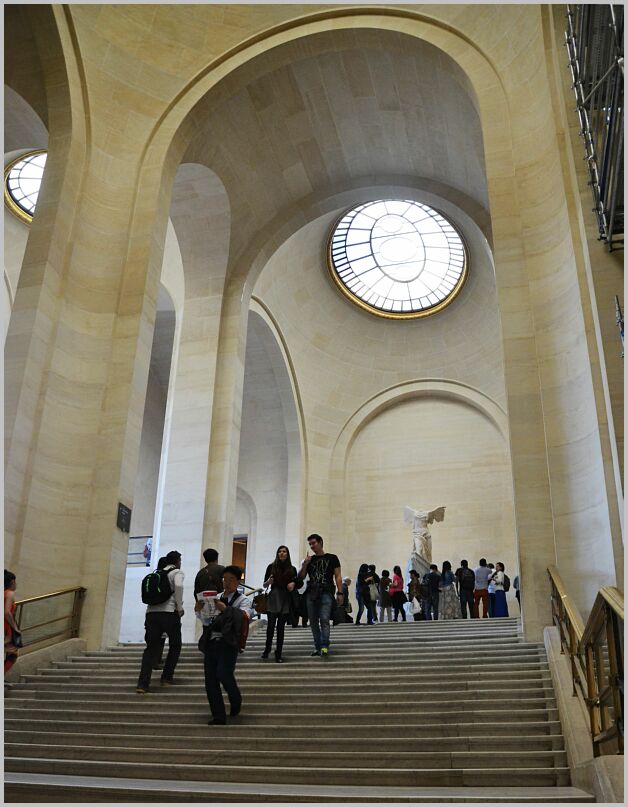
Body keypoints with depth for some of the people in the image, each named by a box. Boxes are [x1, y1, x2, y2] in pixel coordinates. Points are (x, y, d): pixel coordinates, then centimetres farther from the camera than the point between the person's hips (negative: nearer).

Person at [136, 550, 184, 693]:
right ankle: (166, 678, 14)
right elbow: (178, 586, -17)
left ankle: (142, 684, -7)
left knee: (151, 648, 5)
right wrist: (180, 607, -9)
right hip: (169, 612, -5)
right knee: (175, 645, 15)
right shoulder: (177, 572, 4)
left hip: (151, 612, 5)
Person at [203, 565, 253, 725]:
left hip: (228, 644, -5)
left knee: (224, 674, -21)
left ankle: (236, 703, 8)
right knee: (210, 680, 0)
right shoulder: (217, 598, 20)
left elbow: (246, 615, -16)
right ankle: (218, 717, 9)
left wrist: (226, 608, -26)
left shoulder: (242, 600, 5)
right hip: (211, 643, 5)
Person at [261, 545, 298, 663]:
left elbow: (297, 584, 16)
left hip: (286, 600, 1)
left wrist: (293, 584, -6)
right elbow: (264, 585, 7)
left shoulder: (292, 569, 9)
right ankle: (267, 648, 14)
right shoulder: (271, 567, 5)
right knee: (271, 625, -7)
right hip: (273, 598, -1)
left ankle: (278, 653, 6)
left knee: (281, 626, 0)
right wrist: (268, 582, -14)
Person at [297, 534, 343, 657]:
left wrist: (339, 593, -6)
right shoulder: (309, 560, 17)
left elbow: (338, 576, 4)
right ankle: (317, 647, 8)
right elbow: (301, 577, 15)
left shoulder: (332, 558, 8)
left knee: (324, 619, -17)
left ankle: (324, 647, -20)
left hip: (326, 592, -4)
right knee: (313, 622, 2)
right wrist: (304, 565, -1)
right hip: (311, 593, 4)